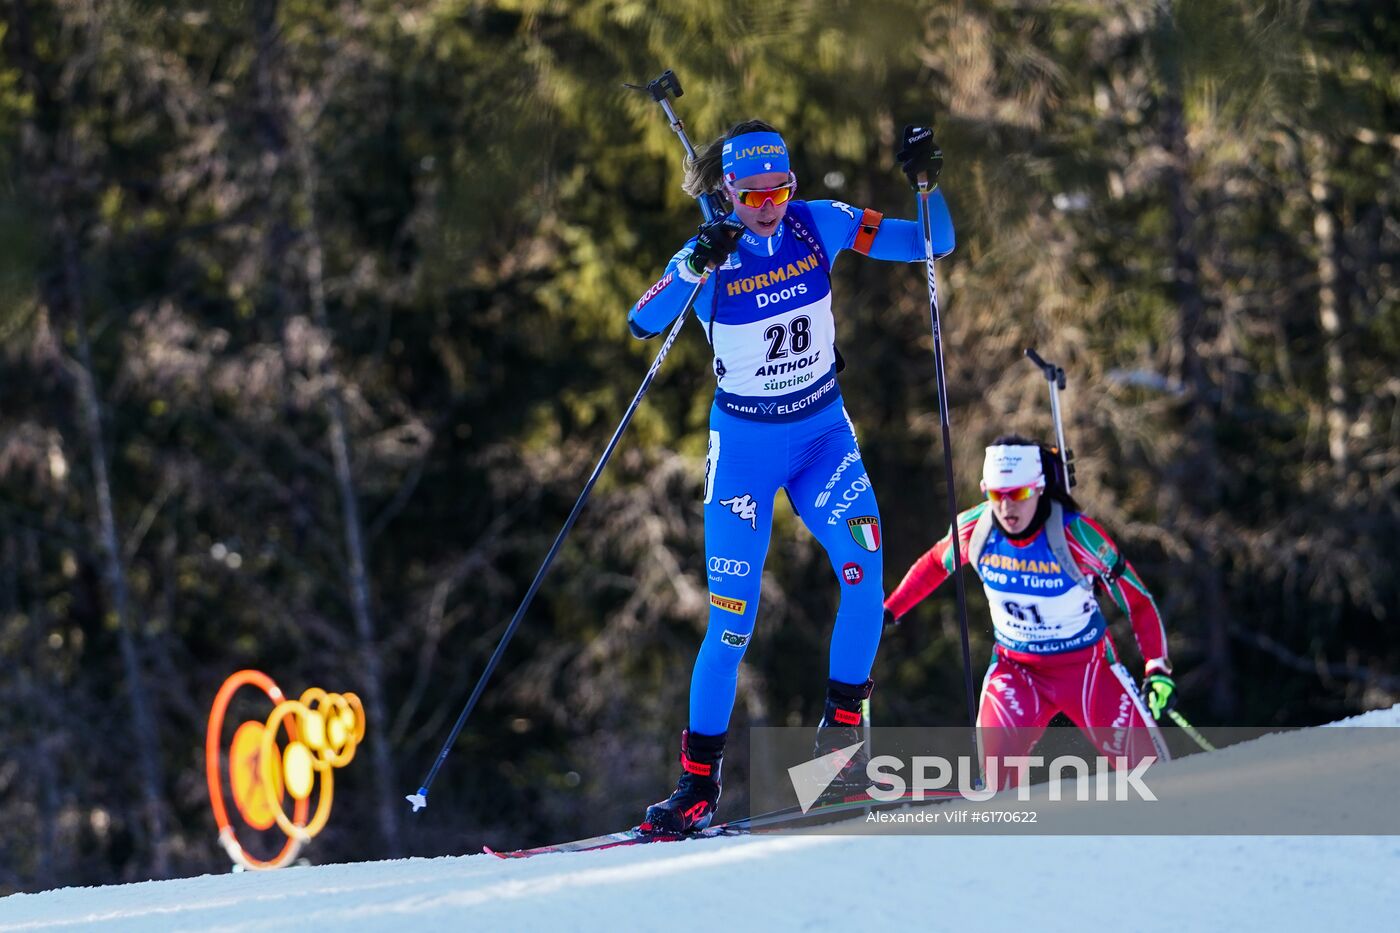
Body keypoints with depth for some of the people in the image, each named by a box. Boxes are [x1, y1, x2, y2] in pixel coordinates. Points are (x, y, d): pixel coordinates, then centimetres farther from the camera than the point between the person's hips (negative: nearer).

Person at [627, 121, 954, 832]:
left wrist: (927, 182, -23)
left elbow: (933, 245, -5)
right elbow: (642, 324, -32)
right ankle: (699, 779, 6)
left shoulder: (820, 227, -8)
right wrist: (696, 267, -47)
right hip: (744, 444, -2)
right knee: (733, 620, -6)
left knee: (863, 562, -23)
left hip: (823, 431, 2)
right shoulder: (711, 255, -15)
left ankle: (843, 719, -7)